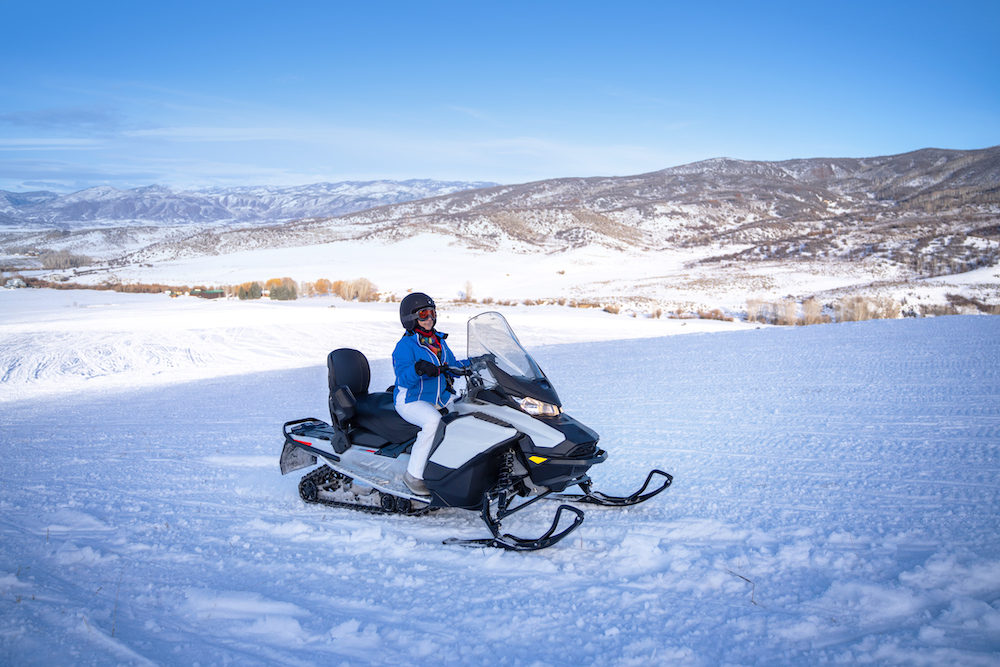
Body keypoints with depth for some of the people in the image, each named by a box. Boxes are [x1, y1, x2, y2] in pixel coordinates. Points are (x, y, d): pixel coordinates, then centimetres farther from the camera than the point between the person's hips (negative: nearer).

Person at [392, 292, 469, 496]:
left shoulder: (439, 341, 13)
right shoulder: (405, 345, -11)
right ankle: (413, 475, -26)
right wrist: (418, 369, -42)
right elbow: (403, 379, -23)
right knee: (433, 420, -36)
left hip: (441, 398, 7)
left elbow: (452, 368, 20)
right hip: (410, 401, -7)